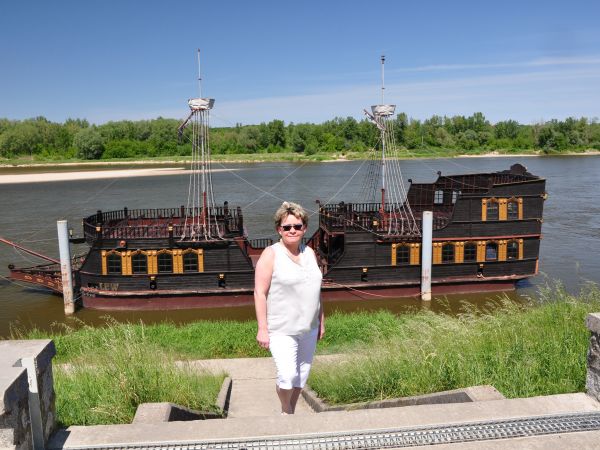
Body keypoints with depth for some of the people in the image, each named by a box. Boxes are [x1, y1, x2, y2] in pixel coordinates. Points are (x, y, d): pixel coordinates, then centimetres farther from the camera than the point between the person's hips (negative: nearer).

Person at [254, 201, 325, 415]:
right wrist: (262, 328, -16)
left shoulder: (309, 253, 8)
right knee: (288, 376, -12)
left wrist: (321, 321, 16)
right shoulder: (271, 254, -10)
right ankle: (285, 411, 17)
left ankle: (291, 412, 33)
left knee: (302, 376, 13)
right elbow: (260, 293, -12)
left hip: (308, 328, 6)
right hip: (281, 330, -6)